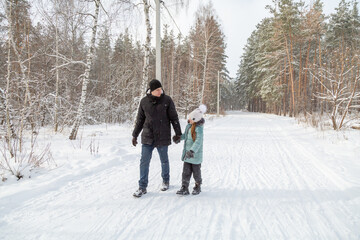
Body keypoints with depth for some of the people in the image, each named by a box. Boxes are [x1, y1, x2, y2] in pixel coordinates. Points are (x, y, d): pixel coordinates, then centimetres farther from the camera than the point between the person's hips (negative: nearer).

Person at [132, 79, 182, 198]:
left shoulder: (167, 100, -4)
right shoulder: (144, 101, 1)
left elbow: (174, 118, 1)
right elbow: (140, 120, 10)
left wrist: (178, 133, -1)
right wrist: (135, 135, 13)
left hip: (163, 137, -1)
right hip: (147, 137, 1)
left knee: (164, 161, 13)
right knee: (144, 162, 1)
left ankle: (165, 181, 35)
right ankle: (142, 187, 11)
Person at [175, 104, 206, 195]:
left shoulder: (199, 128, -20)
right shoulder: (189, 125, 6)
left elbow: (198, 141, -28)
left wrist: (192, 151, -37)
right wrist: (179, 137, 7)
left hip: (195, 154, -7)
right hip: (187, 153, 7)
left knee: (196, 171, 11)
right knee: (186, 171, 6)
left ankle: (198, 186, 30)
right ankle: (184, 188, 11)